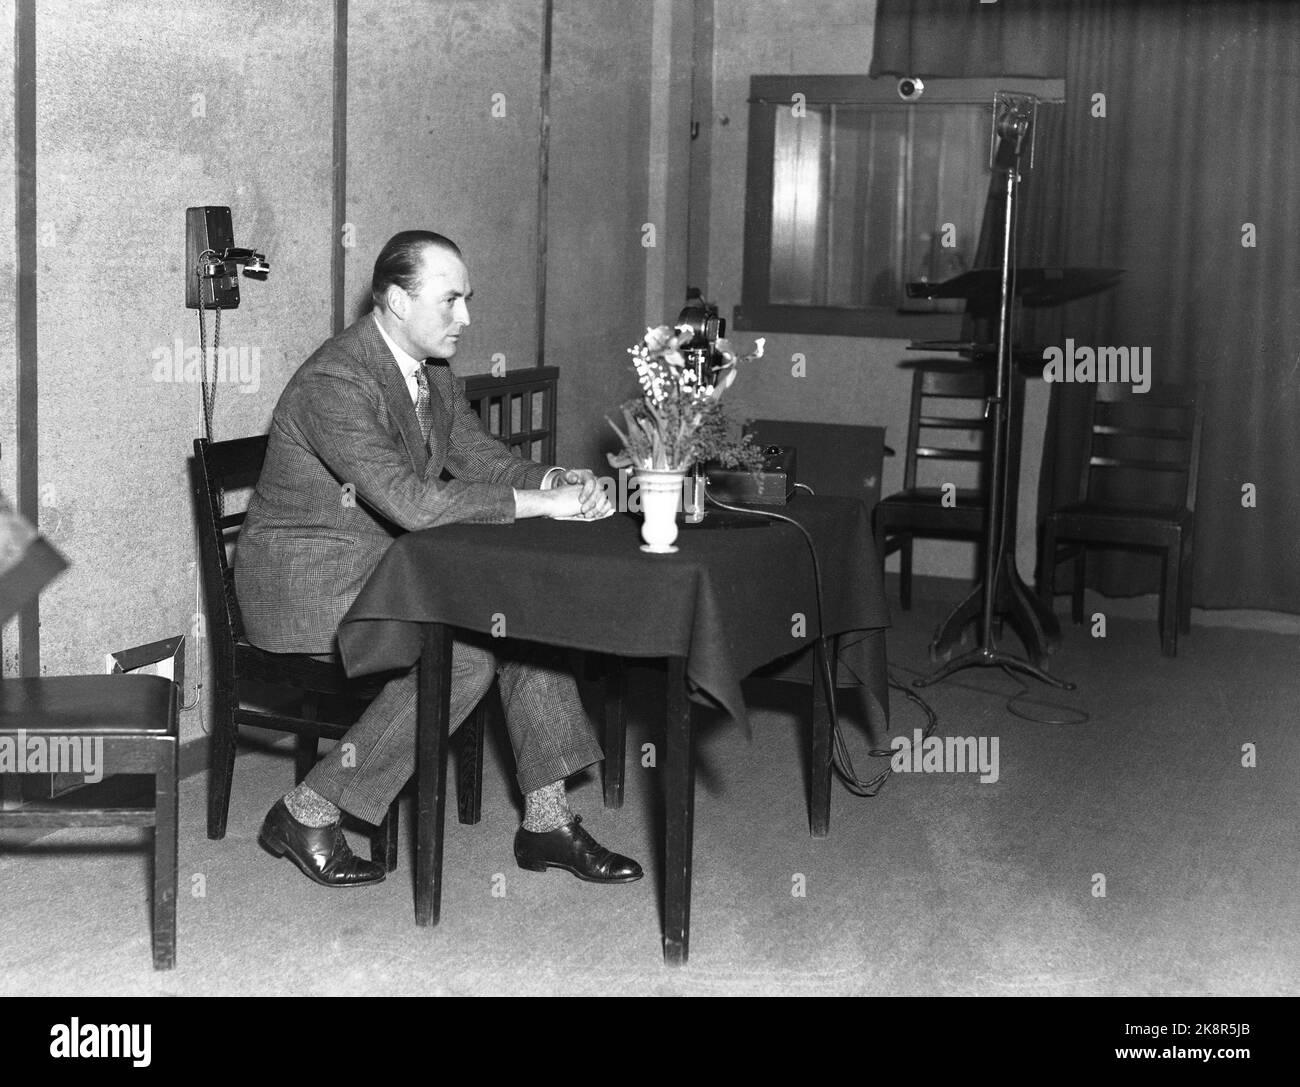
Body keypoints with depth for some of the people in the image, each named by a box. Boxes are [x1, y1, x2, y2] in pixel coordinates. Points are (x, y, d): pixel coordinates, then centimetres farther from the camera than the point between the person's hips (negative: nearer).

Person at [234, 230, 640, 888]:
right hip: (304, 579, -9)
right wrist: (542, 502, -29)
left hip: (388, 563, 9)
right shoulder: (335, 382, -24)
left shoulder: (432, 373, 7)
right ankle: (307, 814, -12)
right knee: (463, 657, -25)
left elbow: (484, 460, 11)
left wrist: (556, 480, -11)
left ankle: (546, 821, -2)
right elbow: (413, 501, -32)